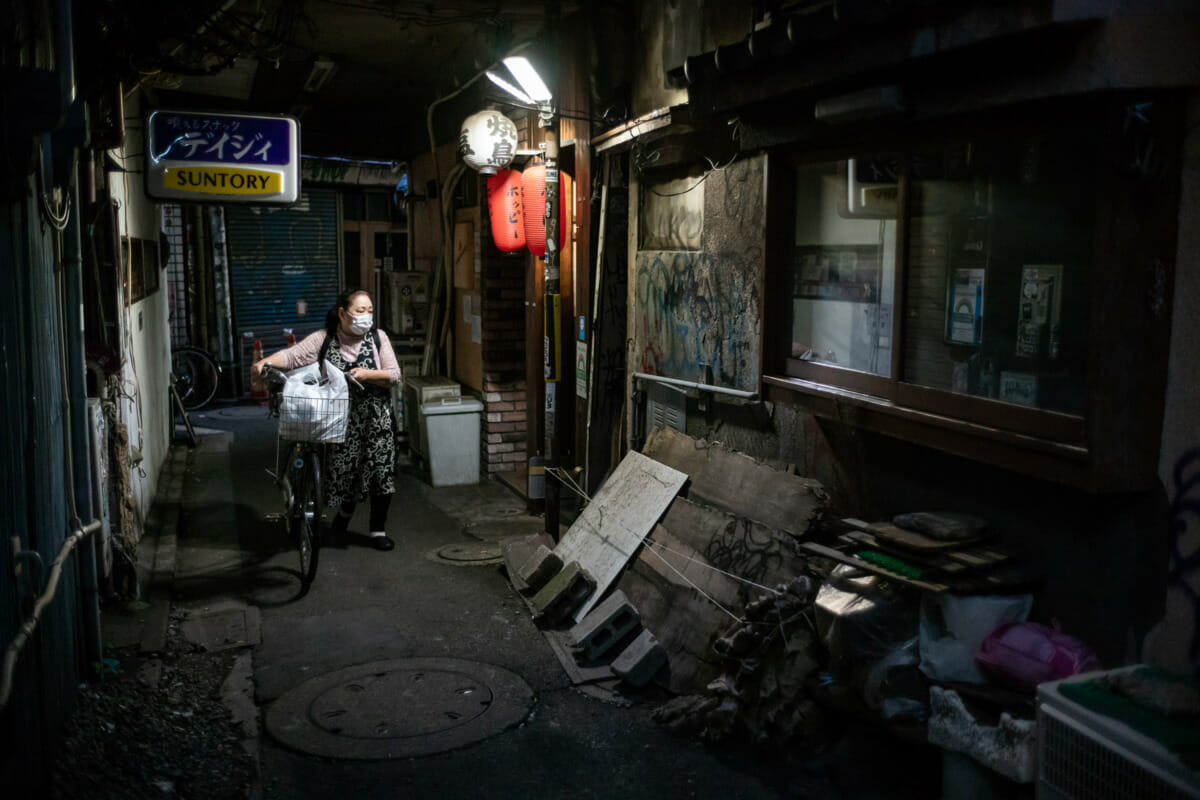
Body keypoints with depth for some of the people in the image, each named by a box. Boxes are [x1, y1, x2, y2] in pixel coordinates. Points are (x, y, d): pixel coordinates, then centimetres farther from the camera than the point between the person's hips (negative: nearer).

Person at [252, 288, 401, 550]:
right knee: (344, 470, 2)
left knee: (381, 472, 0)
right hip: (341, 418, -1)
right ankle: (345, 511, 37)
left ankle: (378, 530, 17)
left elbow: (394, 375, -2)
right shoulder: (323, 339, -1)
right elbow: (292, 355, -11)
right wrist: (265, 362, -29)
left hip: (376, 418, 1)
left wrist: (366, 374, -17)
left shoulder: (377, 337, 2)